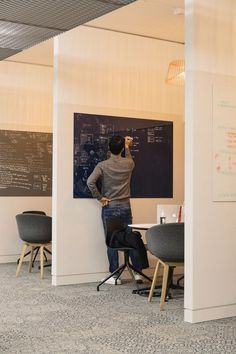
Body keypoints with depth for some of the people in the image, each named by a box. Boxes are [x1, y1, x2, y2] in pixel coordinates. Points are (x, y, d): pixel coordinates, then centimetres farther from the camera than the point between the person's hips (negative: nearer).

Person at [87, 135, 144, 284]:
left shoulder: (103, 165, -8)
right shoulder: (128, 163, -1)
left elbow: (90, 182, -20)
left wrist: (100, 197, -10)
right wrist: (127, 147, 38)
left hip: (109, 208, -2)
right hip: (125, 207, 2)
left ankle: (115, 276, 6)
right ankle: (138, 272, 12)